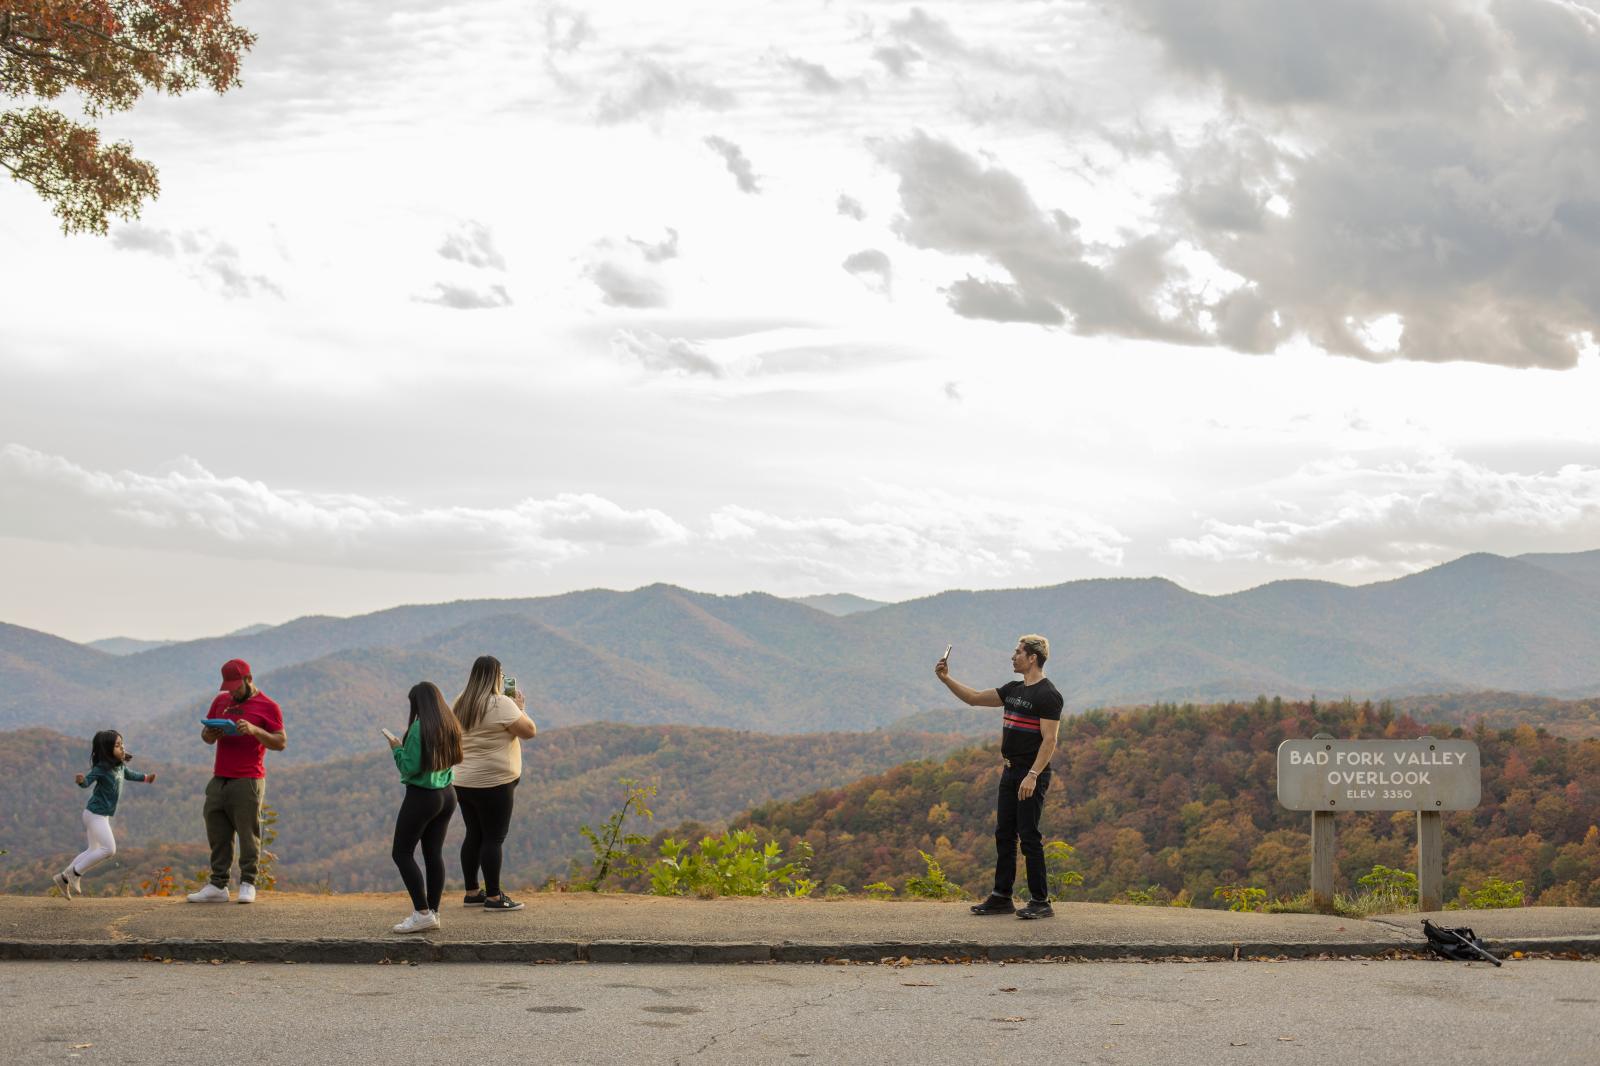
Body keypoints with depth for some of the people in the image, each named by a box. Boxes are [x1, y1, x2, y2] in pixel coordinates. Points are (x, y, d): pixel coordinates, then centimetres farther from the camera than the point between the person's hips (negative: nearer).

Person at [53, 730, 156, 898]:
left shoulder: (120, 766, 6)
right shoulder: (101, 768, -20)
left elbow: (129, 775, 26)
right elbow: (87, 781, -31)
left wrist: (146, 778, 33)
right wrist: (82, 780, -52)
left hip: (103, 815, 9)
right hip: (95, 814, -9)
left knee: (94, 851, 16)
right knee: (109, 849, -17)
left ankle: (63, 878, 25)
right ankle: (75, 872, -3)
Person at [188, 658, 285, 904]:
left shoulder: (268, 706, 0)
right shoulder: (221, 701, 18)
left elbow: (281, 743, -5)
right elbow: (206, 736, 23)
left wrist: (254, 730, -19)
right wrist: (209, 734, -1)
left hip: (248, 781, -6)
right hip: (219, 780, 6)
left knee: (248, 833, -6)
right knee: (217, 835, 4)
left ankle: (247, 884, 0)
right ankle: (217, 886, 8)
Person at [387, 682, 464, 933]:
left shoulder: (419, 728, -16)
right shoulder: (450, 727, 6)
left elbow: (409, 768, -17)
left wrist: (397, 749, 0)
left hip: (421, 796, -8)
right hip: (447, 795, 8)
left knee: (402, 853, 0)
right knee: (434, 853, 11)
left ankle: (422, 912, -8)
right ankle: (433, 912, 12)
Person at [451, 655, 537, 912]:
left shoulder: (461, 704, 10)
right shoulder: (501, 704, -15)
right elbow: (530, 731, -13)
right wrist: (520, 708, 3)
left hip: (463, 782, 8)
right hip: (492, 783, -8)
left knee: (474, 835, 14)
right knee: (494, 838, -3)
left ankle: (472, 893, 20)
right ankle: (493, 897, -2)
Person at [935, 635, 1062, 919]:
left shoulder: (1047, 695, -13)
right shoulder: (1013, 690, 14)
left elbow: (1049, 740, -18)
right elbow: (974, 698, 20)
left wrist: (1032, 775, -24)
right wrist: (946, 679, 9)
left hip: (1031, 776, -9)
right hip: (1010, 771, 9)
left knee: (1029, 837, -7)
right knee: (1004, 835, 10)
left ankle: (1041, 902, -1)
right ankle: (1002, 897, 17)